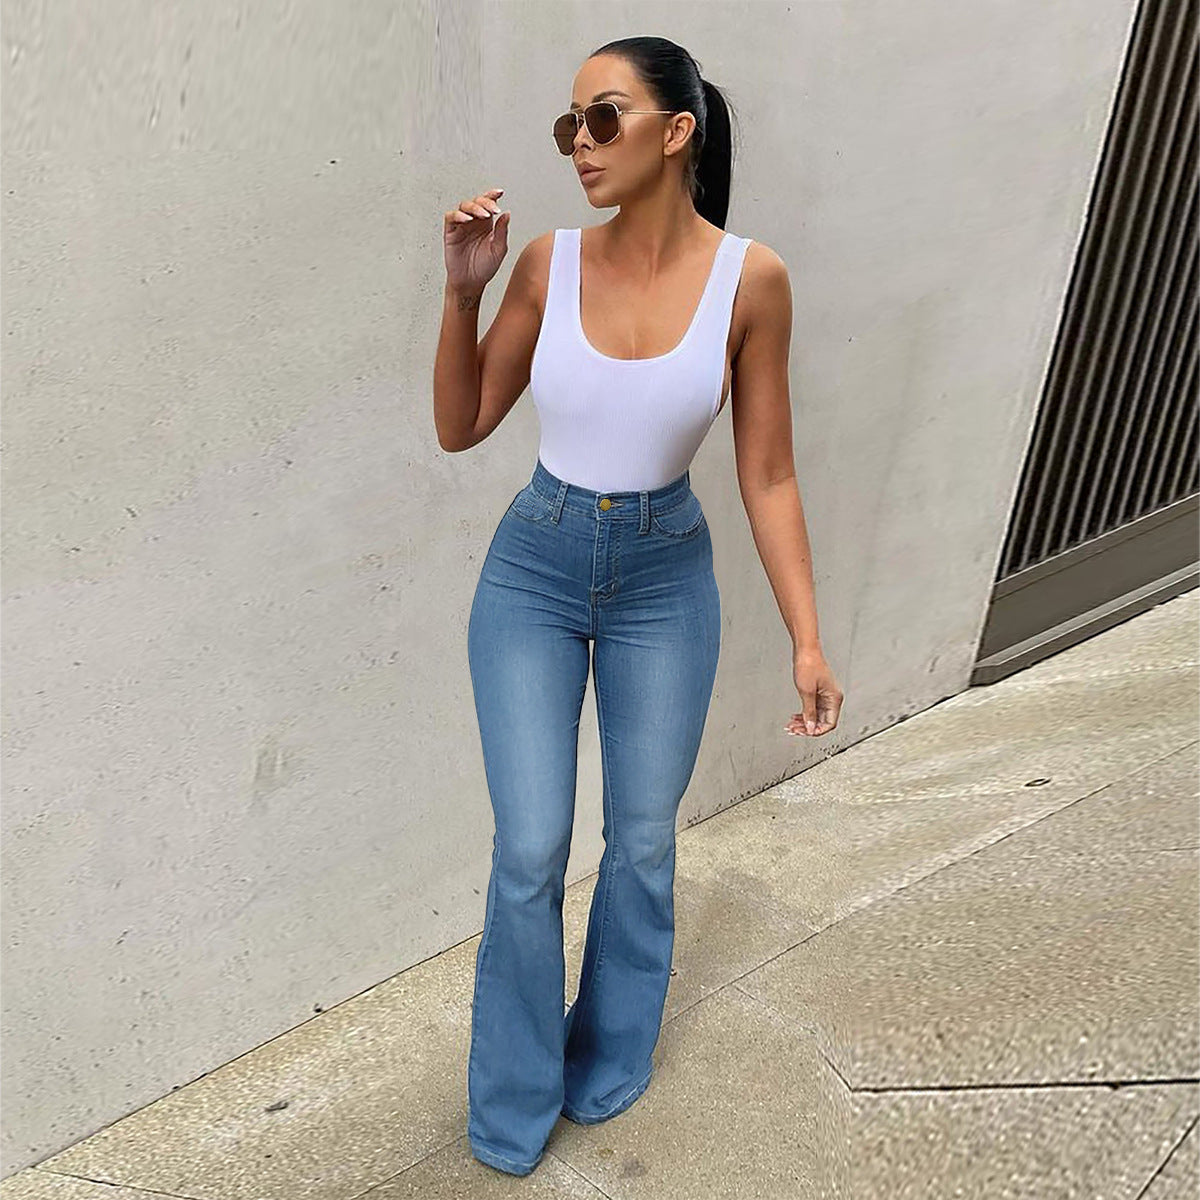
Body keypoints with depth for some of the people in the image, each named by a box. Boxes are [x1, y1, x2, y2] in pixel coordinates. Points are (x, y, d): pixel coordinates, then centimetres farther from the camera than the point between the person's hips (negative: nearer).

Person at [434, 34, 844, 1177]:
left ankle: (608, 1063, 41)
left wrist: (807, 641, -6)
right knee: (531, 848, 2)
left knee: (643, 839, 12)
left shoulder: (749, 278, -10)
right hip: (534, 572, 0)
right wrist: (463, 290, -13)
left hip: (665, 578, 0)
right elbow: (460, 428, 0)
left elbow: (766, 475, -5)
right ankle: (511, 1108, 28)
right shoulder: (551, 263, -7)